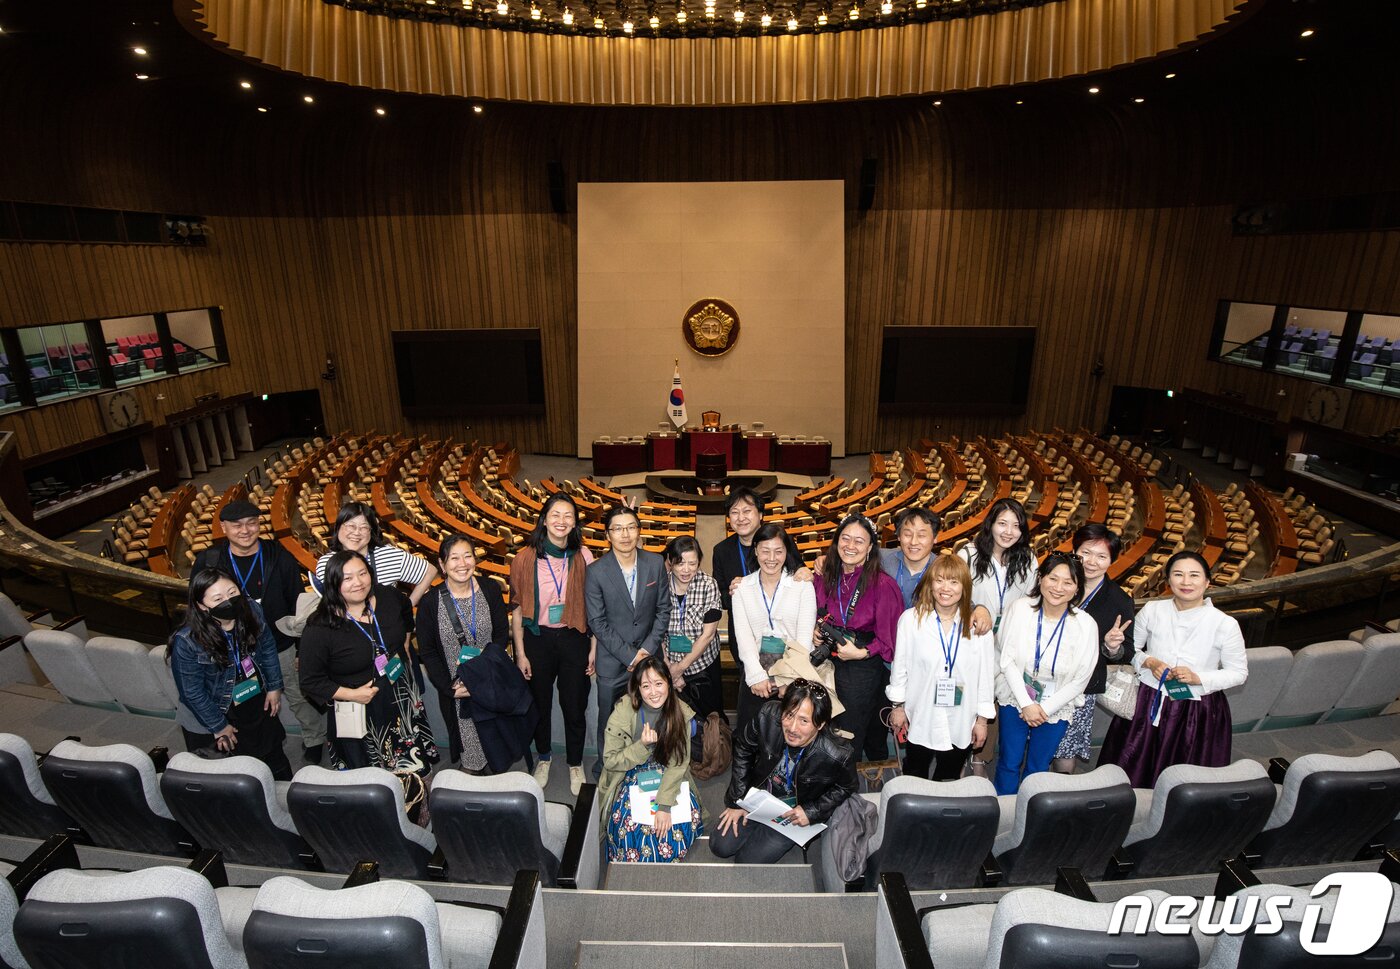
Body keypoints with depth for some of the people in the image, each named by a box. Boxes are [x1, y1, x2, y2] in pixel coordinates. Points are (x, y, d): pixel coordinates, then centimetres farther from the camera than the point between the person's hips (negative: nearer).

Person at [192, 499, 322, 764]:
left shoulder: (279, 556, -11)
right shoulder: (208, 562, -8)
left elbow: (298, 604, -6)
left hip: (283, 649, -1)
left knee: (302, 699, 12)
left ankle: (314, 741, 35)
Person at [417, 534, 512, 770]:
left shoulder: (490, 589, -6)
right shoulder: (430, 602, -10)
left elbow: (502, 634, -2)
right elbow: (427, 652, -4)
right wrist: (449, 687, -12)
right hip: (455, 691, -1)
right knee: (468, 747, 8)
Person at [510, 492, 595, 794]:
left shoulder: (582, 557, -7)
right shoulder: (525, 558, -8)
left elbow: (592, 605, -2)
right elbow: (517, 608, -4)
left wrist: (594, 648, -2)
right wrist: (520, 653, -3)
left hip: (573, 638, 0)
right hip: (537, 639, 0)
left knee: (574, 706, 11)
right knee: (540, 703, 18)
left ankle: (575, 763, 35)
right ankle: (543, 758, 43)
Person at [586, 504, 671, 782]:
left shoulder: (656, 563, -5)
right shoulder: (596, 572, -12)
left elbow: (663, 609, 2)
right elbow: (597, 622, -9)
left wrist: (648, 648, -7)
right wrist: (629, 655, -13)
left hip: (650, 656, 2)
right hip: (613, 660, -1)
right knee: (609, 719, 12)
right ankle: (604, 768, 36)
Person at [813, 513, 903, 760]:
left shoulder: (882, 585, -16)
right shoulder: (825, 580, -1)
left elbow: (889, 637, -11)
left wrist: (862, 653, -21)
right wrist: (817, 633, -4)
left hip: (866, 670, -5)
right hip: (831, 666, 5)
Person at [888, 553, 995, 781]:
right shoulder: (911, 619, -13)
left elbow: (986, 674, -1)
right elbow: (900, 665, -3)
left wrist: (982, 719, 3)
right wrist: (898, 706, 3)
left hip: (961, 723, 1)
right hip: (920, 719, -1)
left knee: (949, 779, 20)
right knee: (914, 778, 18)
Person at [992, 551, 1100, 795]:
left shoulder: (1085, 625, -17)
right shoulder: (1020, 608, -17)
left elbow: (1079, 680, -8)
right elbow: (1007, 660, -11)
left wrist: (1045, 708, -10)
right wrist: (1026, 704, -14)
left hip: (1055, 708, 0)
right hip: (1016, 698, 0)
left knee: (1037, 767, 16)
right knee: (1009, 763, 12)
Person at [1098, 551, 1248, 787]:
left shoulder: (1225, 624, -10)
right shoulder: (1152, 610, -5)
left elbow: (1239, 673, -1)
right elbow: (1129, 649, 7)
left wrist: (1198, 678, -16)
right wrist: (1149, 662, -13)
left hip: (1197, 713, -1)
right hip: (1148, 704, 2)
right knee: (1130, 776, 12)